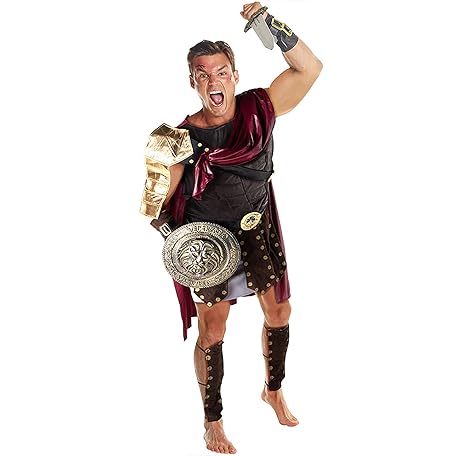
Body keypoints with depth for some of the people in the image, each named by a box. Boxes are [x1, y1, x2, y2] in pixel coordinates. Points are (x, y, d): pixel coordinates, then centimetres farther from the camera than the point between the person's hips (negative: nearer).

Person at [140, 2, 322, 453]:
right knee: (212, 332, 6)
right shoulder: (183, 138, -22)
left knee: (279, 312, 16)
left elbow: (310, 68, -21)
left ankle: (273, 390, 44)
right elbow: (155, 207, -14)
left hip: (258, 229, 4)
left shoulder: (259, 109, -15)